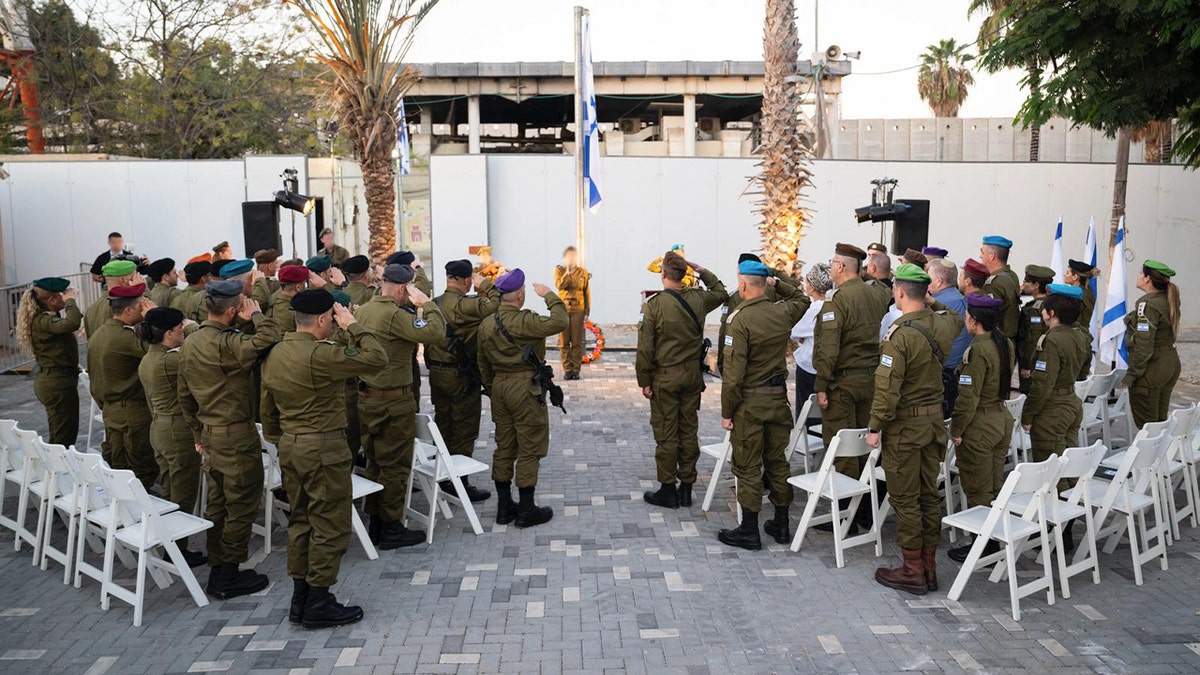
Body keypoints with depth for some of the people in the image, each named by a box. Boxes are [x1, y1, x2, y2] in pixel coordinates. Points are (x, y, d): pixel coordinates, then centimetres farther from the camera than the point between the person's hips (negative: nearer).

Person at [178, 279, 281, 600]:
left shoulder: (190, 342, 7)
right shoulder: (226, 343, -22)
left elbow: (185, 395, 14)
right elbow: (268, 339, -40)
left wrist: (198, 433, 22)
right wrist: (256, 315, -19)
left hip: (210, 435, 9)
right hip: (237, 436, -9)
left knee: (217, 505, 16)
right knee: (242, 508, 2)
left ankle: (217, 572, 25)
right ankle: (227, 577, 10)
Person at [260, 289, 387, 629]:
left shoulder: (274, 355, 6)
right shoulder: (320, 354, -21)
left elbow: (267, 410, 14)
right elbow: (377, 359, -22)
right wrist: (353, 326, -11)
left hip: (289, 447, 9)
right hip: (323, 449, -9)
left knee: (300, 521, 17)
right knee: (330, 526, 3)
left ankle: (300, 599, 25)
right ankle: (318, 605, 11)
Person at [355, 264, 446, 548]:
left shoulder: (363, 310, 7)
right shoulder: (395, 314, -20)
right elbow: (434, 332, -30)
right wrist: (427, 303, -14)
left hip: (367, 396, 9)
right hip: (393, 401, -9)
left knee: (375, 461, 17)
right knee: (395, 465, 2)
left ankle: (376, 523, 26)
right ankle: (391, 529, 10)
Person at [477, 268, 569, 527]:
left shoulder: (486, 324, 6)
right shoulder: (524, 321, -18)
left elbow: (483, 364, 13)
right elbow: (559, 322, -27)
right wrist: (549, 296, -12)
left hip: (499, 386, 7)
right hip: (525, 387, -7)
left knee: (504, 447, 14)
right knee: (529, 450, 2)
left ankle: (504, 507, 21)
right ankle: (526, 510, 8)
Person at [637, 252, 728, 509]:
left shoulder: (653, 305, -14)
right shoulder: (698, 299, -2)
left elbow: (645, 348, -13)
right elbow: (721, 292, 23)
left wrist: (644, 380, -5)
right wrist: (702, 271, 16)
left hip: (665, 377, -4)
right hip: (692, 375, 4)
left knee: (666, 435, 4)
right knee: (689, 432, 12)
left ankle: (667, 491, 11)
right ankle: (686, 488, 20)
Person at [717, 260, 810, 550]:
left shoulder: (740, 319, -17)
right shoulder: (782, 312, 1)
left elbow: (734, 372, -18)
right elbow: (802, 300, 29)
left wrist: (727, 412, -11)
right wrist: (777, 283, 20)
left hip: (750, 400, -6)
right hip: (778, 396, 6)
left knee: (748, 466, 2)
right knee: (778, 461, 15)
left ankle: (749, 531, 10)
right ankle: (781, 525, 25)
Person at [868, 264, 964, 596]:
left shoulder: (900, 334, -20)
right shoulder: (943, 323, 1)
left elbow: (888, 387, -21)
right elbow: (958, 319, 29)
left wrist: (875, 427, -12)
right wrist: (932, 302, 25)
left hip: (905, 425, -7)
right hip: (935, 419, 7)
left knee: (905, 498, 2)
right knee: (929, 495, 14)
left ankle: (913, 571, 9)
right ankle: (929, 567, 23)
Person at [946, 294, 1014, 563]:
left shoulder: (977, 350, -21)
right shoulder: (1006, 345, 4)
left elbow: (969, 396, -21)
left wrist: (956, 430, -12)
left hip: (980, 424, -8)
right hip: (1002, 417, 8)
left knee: (978, 490, 4)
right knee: (996, 487, 17)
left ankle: (981, 546, 14)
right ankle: (994, 540, 27)